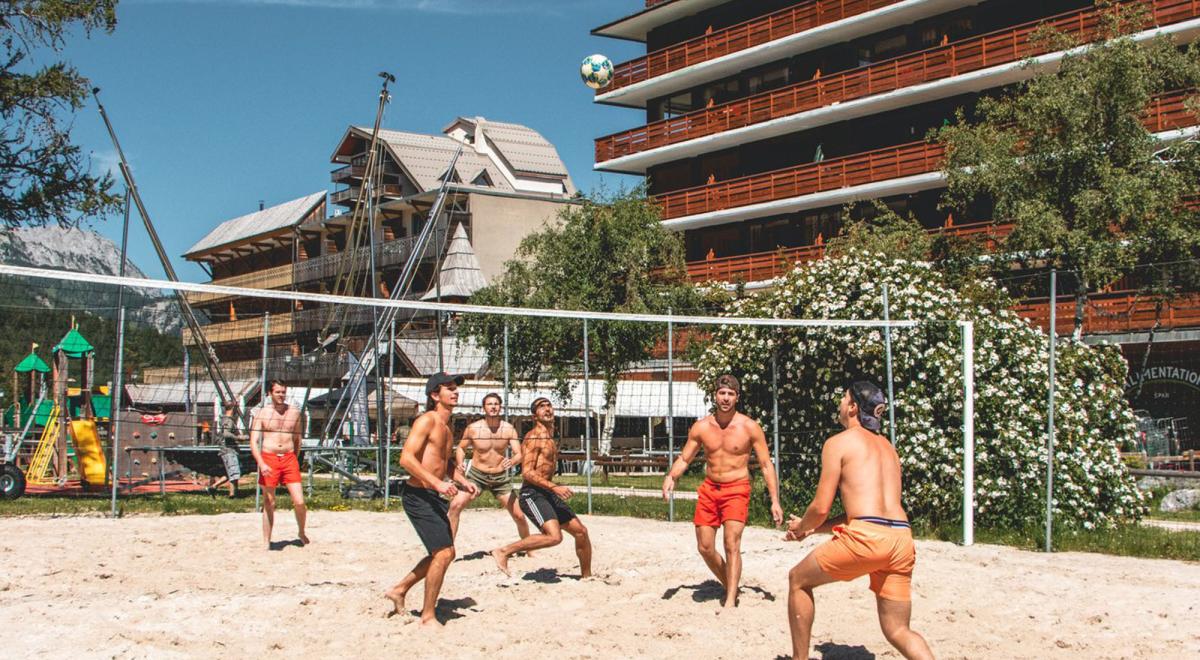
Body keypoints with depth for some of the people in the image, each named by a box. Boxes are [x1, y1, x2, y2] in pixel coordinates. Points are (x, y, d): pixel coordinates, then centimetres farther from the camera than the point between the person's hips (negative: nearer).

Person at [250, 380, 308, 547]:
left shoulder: (294, 412, 9)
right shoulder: (262, 414, 0)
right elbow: (253, 442, -5)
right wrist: (261, 464, -18)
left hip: (289, 458, 2)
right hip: (268, 459, -2)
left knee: (299, 502, -7)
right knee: (269, 504, 4)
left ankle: (302, 533, 18)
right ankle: (266, 542, 14)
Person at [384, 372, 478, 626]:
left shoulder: (446, 427, 16)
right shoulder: (427, 420, -12)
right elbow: (406, 458, -22)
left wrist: (462, 481, 12)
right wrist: (437, 483, -28)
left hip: (434, 497, 10)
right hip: (418, 495, -10)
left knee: (445, 553, 15)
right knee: (443, 553, -12)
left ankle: (399, 590, 28)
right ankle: (428, 616, -1)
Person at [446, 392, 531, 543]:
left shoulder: (509, 429, -8)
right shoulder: (473, 428, -10)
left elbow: (519, 454, -11)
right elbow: (460, 448, 5)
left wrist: (512, 461, -35)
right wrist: (460, 464, -15)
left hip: (501, 477, 1)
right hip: (476, 475, -1)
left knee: (519, 516, 1)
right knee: (455, 505, -23)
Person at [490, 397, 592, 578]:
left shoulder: (550, 438, 18)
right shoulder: (534, 437, -10)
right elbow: (527, 472, -19)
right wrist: (554, 487, -26)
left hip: (548, 494, 9)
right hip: (532, 494, -9)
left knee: (581, 532, 10)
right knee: (554, 536, -27)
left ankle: (586, 576, 26)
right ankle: (503, 552, -17)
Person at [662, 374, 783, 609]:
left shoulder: (750, 427, -7)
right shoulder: (701, 427, 2)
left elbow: (766, 465, -4)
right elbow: (684, 459, 8)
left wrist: (775, 501, -10)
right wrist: (671, 477, -14)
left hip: (736, 489, -4)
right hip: (709, 489, 4)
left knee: (732, 543, -18)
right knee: (705, 547, 5)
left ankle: (730, 601, -18)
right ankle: (729, 586, 28)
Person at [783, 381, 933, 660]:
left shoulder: (839, 442, 5)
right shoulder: (886, 446, 26)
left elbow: (820, 508, -1)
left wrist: (800, 527, 21)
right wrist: (813, 529, 34)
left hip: (866, 537, -6)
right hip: (901, 539, 6)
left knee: (798, 580, 17)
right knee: (897, 631, 13)